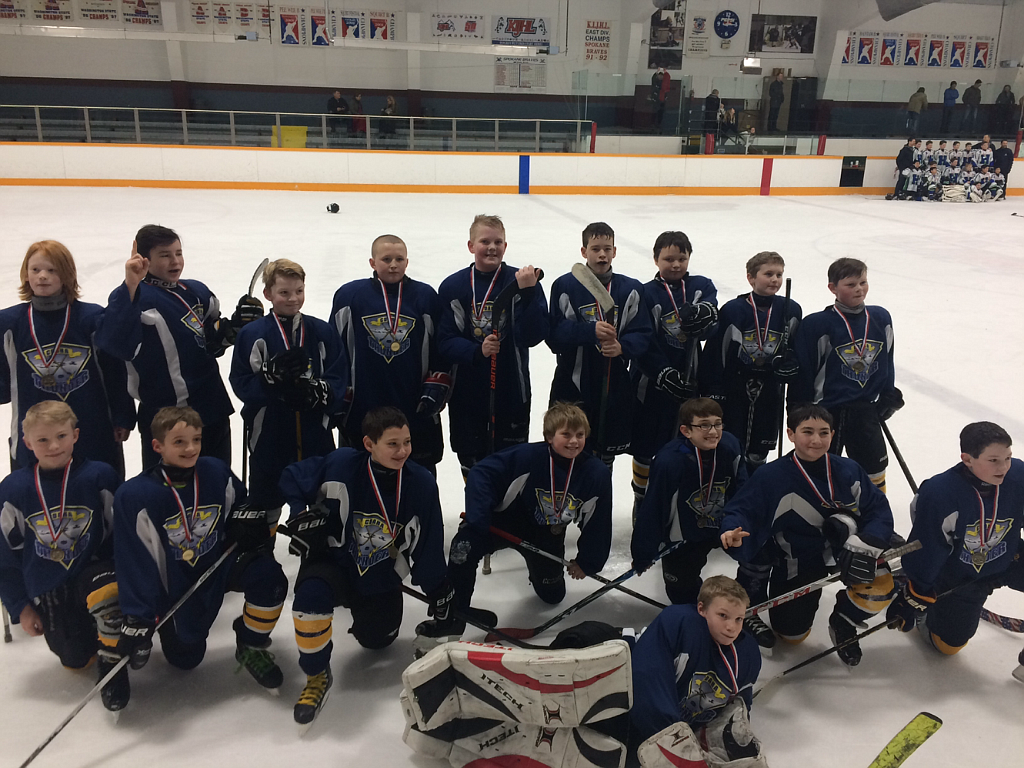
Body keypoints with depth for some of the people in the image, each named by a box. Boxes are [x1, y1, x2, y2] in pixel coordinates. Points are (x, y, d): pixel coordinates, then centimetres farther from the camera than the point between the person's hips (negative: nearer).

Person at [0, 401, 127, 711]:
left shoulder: (100, 476, -14)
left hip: (94, 568, -2)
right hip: (47, 590, 3)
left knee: (105, 590, -37)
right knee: (75, 660, 7)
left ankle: (112, 663, -12)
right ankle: (86, 629, 42)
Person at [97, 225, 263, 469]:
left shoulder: (196, 292, 11)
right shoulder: (140, 298, -12)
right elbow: (116, 344, -31)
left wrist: (234, 328, 2)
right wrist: (130, 286, -37)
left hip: (213, 408, 7)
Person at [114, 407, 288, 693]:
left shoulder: (217, 471, -15)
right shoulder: (134, 496, -22)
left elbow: (241, 503, 7)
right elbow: (134, 563, -18)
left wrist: (248, 522, -17)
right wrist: (138, 622, -18)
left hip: (221, 563, 1)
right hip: (177, 587, -1)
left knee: (269, 578, -27)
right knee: (184, 659, 12)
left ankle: (251, 647, -1)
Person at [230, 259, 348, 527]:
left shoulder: (323, 332, 0)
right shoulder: (252, 334, -6)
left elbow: (339, 379, -3)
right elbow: (241, 384, -10)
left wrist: (317, 392, -22)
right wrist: (272, 374, -27)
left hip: (316, 436, 2)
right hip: (269, 435, -2)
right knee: (265, 502, 14)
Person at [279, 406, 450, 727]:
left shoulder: (421, 482, -14)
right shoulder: (341, 464, -21)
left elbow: (429, 548, -3)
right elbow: (291, 479, -4)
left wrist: (441, 597, 2)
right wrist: (301, 515, -16)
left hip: (382, 579, 3)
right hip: (332, 558, -3)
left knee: (376, 641, 8)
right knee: (312, 594, -32)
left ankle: (363, 611, 45)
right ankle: (317, 675, -7)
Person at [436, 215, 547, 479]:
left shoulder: (522, 282, -6)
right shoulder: (453, 286, -2)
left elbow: (533, 335, -15)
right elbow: (445, 342, -6)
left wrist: (528, 293, -27)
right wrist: (477, 350, -23)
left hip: (511, 391, -1)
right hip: (466, 391, 1)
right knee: (471, 462, 14)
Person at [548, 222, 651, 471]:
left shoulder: (630, 289, 3)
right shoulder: (565, 286, -3)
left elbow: (642, 334, -2)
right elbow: (555, 335, -11)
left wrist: (622, 347, -22)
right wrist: (591, 331, -25)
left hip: (614, 386, 2)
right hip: (573, 384, -2)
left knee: (606, 453, 14)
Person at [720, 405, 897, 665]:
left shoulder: (849, 471, -10)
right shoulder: (770, 476, -19)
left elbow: (878, 510, -7)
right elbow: (741, 510, -16)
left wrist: (866, 542, -26)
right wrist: (734, 532, -39)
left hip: (843, 549, 2)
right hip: (795, 563, -1)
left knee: (880, 585, -26)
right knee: (791, 634, 4)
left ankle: (842, 623, 8)